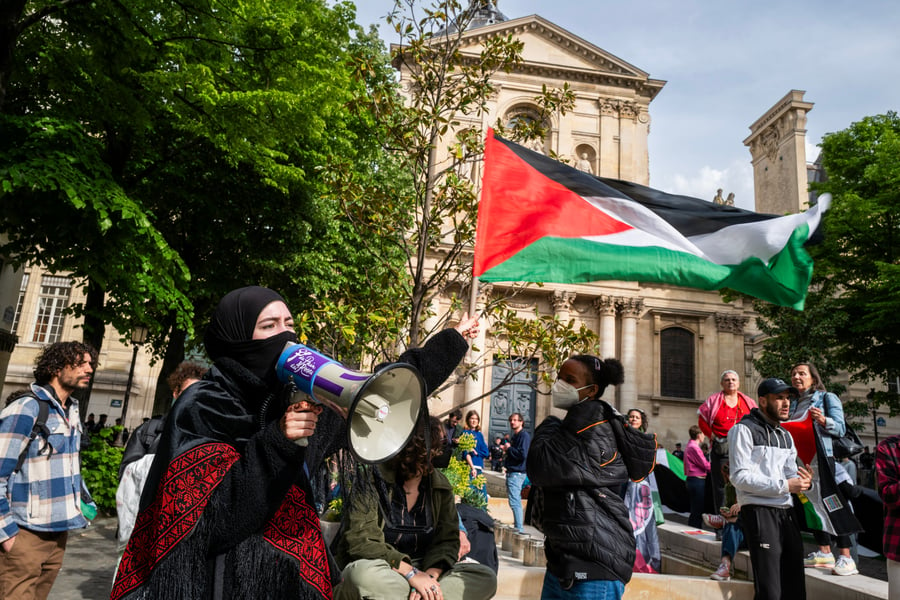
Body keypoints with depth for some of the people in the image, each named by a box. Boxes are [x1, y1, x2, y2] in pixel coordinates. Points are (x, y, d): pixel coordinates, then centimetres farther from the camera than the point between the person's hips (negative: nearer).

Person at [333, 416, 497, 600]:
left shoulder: (441, 486, 5)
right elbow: (360, 540, -17)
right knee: (362, 574, -39)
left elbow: (448, 541, 0)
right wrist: (411, 572, -25)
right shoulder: (372, 480, -9)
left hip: (422, 571, 4)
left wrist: (429, 575, -22)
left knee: (487, 578, -18)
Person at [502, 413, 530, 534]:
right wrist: (506, 449, 9)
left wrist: (509, 448, -13)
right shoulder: (514, 436, 19)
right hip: (512, 472, 10)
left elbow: (523, 454, -23)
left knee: (514, 501, -11)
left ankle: (519, 529, -8)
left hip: (517, 473, -10)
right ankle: (518, 525, 23)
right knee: (516, 501, 15)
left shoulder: (524, 435, -12)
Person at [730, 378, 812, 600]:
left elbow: (791, 474, 16)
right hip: (759, 512, -8)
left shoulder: (786, 436, 21)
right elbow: (740, 477, -13)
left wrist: (803, 481, -7)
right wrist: (785, 485, -17)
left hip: (786, 513, 8)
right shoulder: (744, 429, -5)